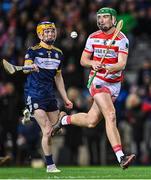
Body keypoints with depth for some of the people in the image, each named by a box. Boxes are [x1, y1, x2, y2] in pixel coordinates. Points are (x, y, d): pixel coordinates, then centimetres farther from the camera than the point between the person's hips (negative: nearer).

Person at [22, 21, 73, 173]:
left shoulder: (58, 53, 13)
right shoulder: (33, 51, -5)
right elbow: (26, 68, -22)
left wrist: (65, 99, 20)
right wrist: (31, 67, -46)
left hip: (50, 95, 7)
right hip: (34, 95, -7)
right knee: (47, 131, -14)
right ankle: (50, 165, -6)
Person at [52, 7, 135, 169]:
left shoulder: (121, 39, -6)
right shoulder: (93, 37, 3)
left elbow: (122, 64, -17)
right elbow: (83, 60, 9)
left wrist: (110, 68, -38)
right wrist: (93, 63, -13)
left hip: (114, 84, 1)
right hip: (97, 81, -1)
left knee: (91, 122, 6)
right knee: (111, 115, -21)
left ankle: (64, 119, 36)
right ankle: (121, 157, -27)